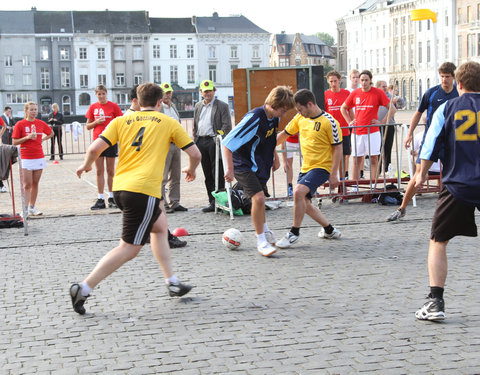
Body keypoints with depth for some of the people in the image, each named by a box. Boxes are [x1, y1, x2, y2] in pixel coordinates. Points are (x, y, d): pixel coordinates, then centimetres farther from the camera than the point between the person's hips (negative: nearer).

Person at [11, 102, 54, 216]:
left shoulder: (40, 123, 6)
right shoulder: (20, 124, -4)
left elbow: (51, 133, 23)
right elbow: (14, 142, -5)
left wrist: (42, 139, 7)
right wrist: (27, 137, -16)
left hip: (39, 157, 4)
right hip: (26, 158, -4)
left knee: (35, 184, 7)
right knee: (27, 184, -7)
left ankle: (32, 207, 14)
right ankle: (26, 208, -6)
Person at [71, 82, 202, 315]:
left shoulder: (122, 121, 13)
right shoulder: (168, 123, 8)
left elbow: (95, 149, 2)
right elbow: (195, 154, 9)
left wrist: (86, 165, 22)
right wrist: (191, 170, 30)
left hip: (119, 187, 6)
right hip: (144, 190, -6)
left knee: (160, 225, 25)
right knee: (129, 248, -2)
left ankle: (172, 283, 27)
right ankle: (84, 288, -10)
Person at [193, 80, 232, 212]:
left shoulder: (222, 106, -2)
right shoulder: (198, 106, 16)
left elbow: (227, 126, -7)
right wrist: (195, 141, 11)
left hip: (214, 141, -6)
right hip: (201, 142, 6)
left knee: (217, 174, -4)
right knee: (208, 175, 9)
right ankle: (212, 201, 15)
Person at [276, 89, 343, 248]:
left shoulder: (329, 122, -15)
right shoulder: (300, 118, 4)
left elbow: (338, 148, -13)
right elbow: (285, 133, 17)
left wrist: (333, 175, -16)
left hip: (322, 167, -8)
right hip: (306, 167, 8)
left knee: (298, 192, -25)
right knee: (304, 202, 10)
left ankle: (294, 233, -12)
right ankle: (330, 230, 29)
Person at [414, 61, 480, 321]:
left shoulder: (447, 108, 1)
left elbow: (431, 147, 1)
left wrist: (422, 173, 15)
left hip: (457, 185, -1)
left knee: (438, 241, 9)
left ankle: (436, 301, -1)